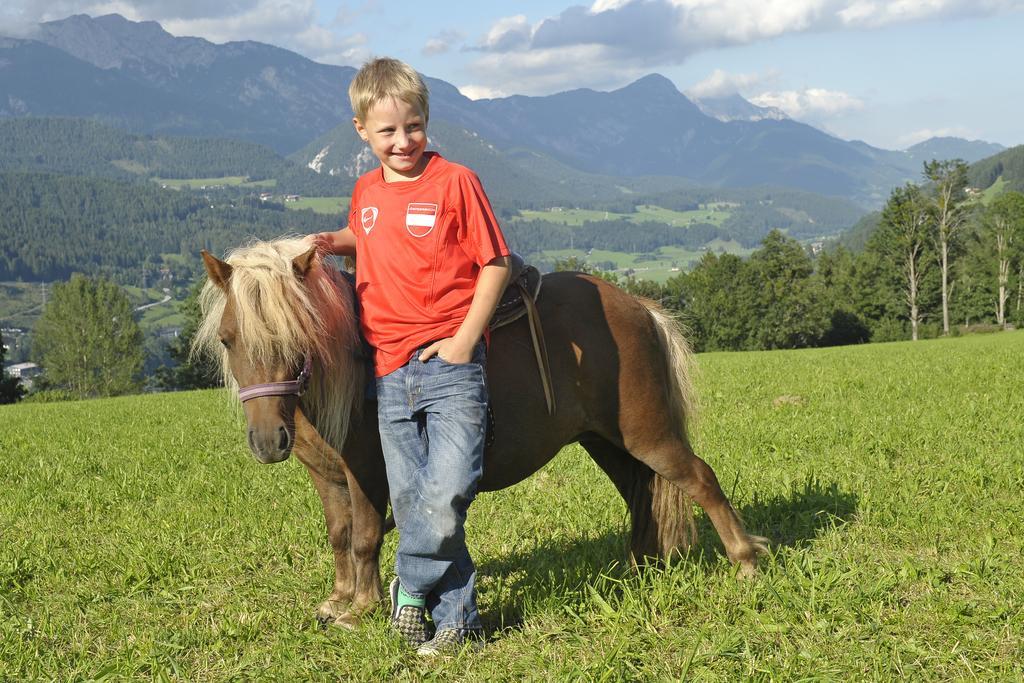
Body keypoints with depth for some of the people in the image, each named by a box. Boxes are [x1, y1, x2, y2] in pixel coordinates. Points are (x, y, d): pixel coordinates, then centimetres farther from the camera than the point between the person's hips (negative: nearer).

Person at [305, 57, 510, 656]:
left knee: (446, 493, -17)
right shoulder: (366, 193, 13)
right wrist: (334, 242, 13)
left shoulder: (455, 181, -4)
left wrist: (465, 341, -11)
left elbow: (496, 263, -4)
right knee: (412, 505, 5)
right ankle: (458, 618, 18)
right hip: (390, 371, 5)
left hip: (451, 363, -5)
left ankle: (413, 585, 10)